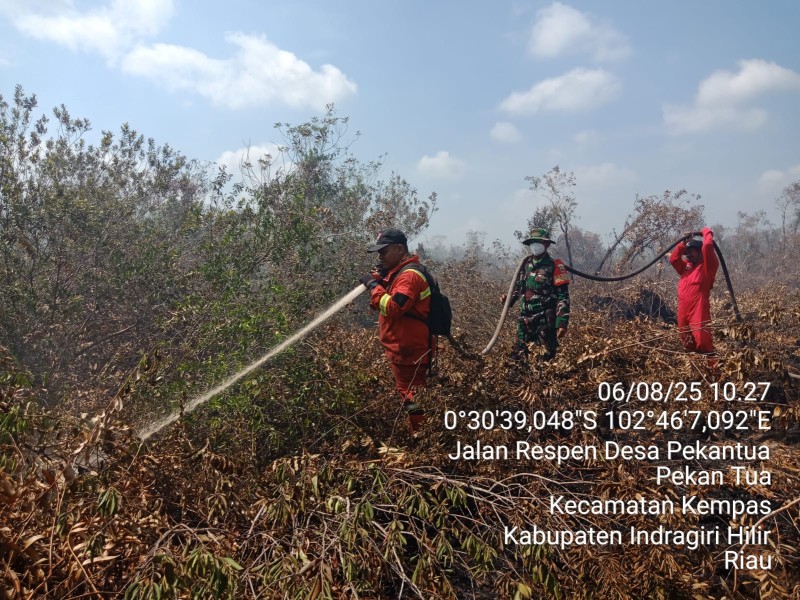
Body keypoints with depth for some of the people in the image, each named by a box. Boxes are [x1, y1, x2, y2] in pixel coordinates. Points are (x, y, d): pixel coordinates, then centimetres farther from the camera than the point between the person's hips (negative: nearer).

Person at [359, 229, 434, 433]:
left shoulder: (409, 275, -17)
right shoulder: (398, 272, 17)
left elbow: (392, 308, -27)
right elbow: (385, 304, 17)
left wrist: (374, 286, -17)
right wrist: (378, 281, 1)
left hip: (409, 353, -11)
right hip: (403, 350, 11)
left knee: (413, 402, -5)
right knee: (411, 401, 19)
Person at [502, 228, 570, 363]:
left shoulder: (554, 267, -6)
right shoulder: (526, 266, 13)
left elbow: (563, 297, -10)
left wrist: (562, 323, -17)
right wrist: (509, 299, 6)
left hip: (545, 321, -6)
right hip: (525, 320, 6)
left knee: (547, 357, 1)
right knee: (517, 355, 7)